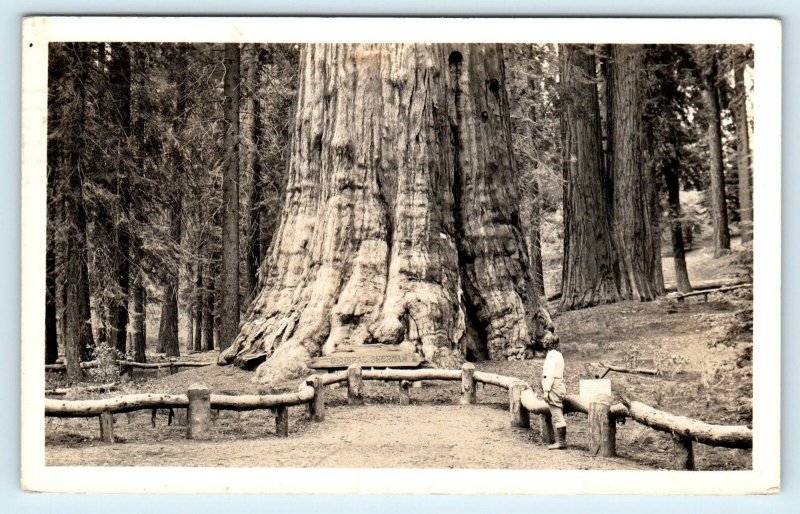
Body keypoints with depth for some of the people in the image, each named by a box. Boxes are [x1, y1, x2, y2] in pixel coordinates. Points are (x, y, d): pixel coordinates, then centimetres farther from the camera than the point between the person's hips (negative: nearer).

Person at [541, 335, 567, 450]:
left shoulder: (551, 355, -13)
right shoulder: (558, 354, 17)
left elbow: (550, 374, -19)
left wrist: (546, 390, -19)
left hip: (553, 388, -10)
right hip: (559, 387, 10)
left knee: (557, 416, -9)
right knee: (558, 416, 12)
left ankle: (561, 442, -9)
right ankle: (561, 441, 14)